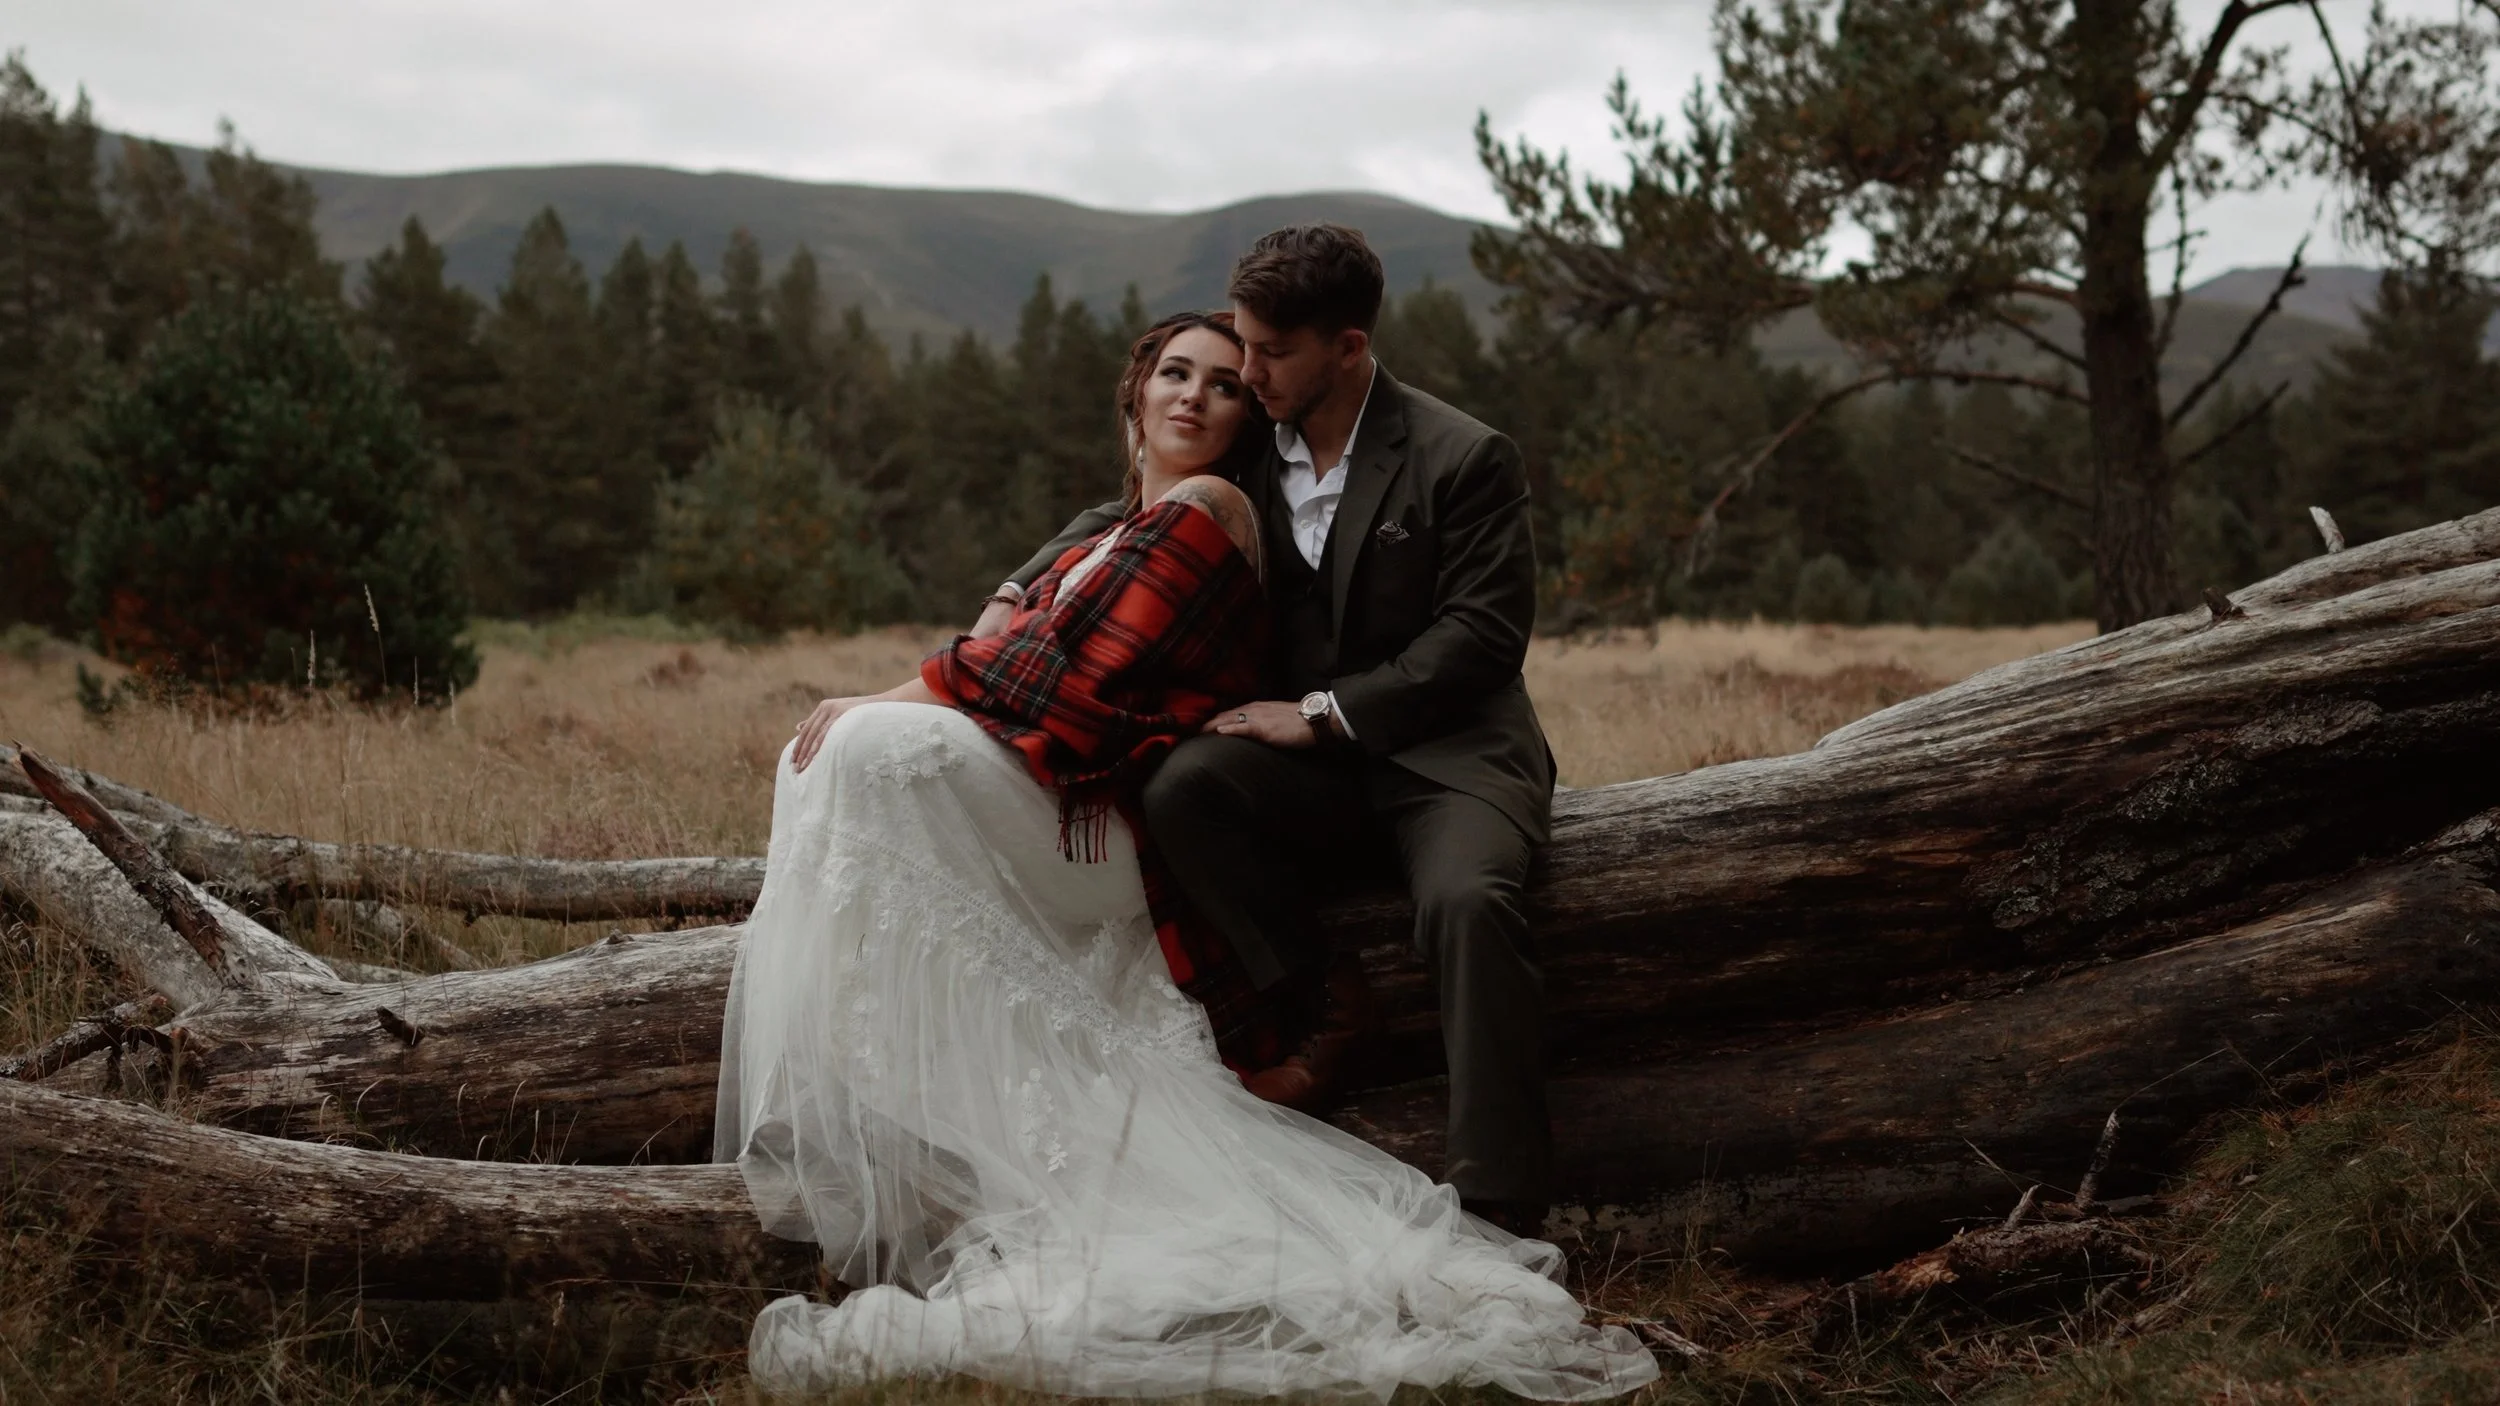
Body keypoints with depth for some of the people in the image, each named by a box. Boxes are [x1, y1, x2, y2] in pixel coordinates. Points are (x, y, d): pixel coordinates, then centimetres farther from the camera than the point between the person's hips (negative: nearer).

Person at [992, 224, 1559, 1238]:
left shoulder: (1464, 459, -8)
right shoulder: (1252, 451, 8)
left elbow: (1482, 634, -12)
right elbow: (1122, 523, 20)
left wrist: (1323, 711, -17)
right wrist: (1015, 600, 1)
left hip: (1449, 750, -5)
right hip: (1316, 767, 5)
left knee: (1467, 900, -35)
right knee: (1179, 790, -26)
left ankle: (1497, 1210, -34)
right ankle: (1324, 997, -10)